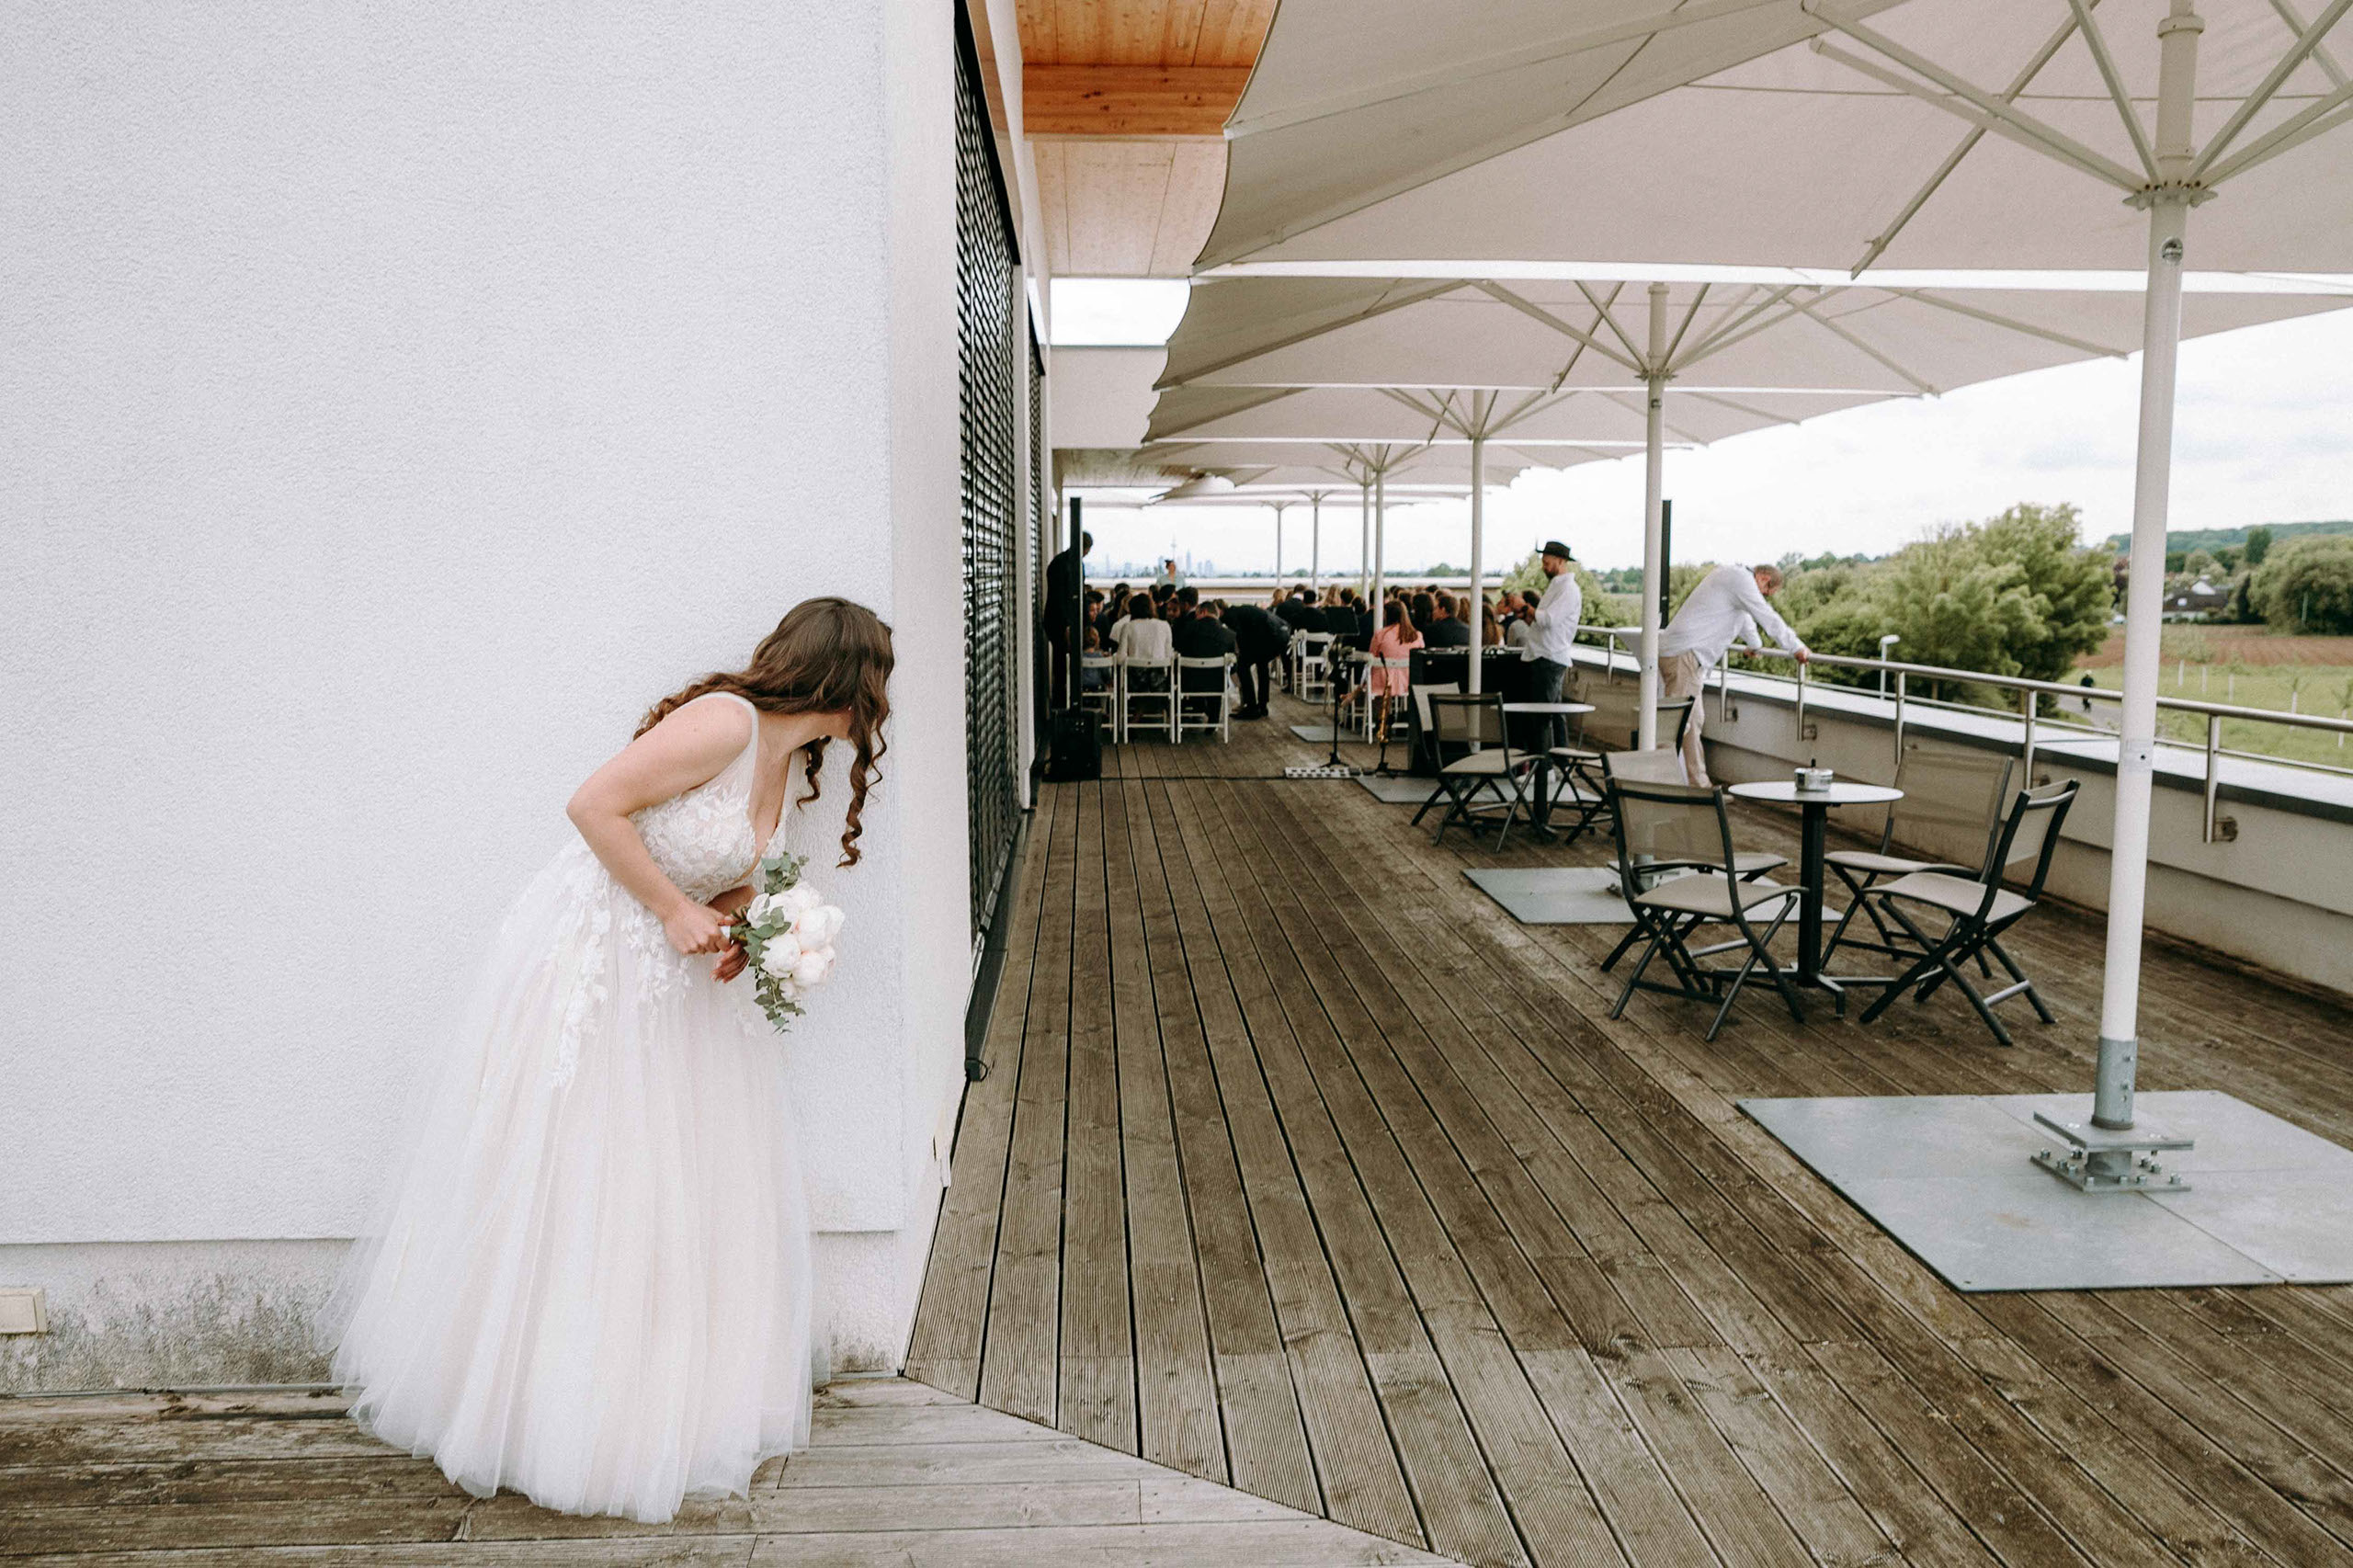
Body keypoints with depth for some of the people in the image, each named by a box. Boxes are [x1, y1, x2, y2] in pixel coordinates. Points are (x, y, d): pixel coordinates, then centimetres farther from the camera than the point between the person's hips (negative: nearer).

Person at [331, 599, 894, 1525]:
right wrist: (676, 910, -19)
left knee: (680, 1194, 11)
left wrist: (735, 932, -4)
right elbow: (596, 805, -23)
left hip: (669, 982, 9)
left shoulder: (795, 763, 7)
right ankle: (525, 1405, 20)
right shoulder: (724, 722, -21)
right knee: (562, 1195, 2)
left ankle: (657, 1407, 24)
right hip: (587, 969, -9)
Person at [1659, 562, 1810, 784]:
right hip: (1684, 654, -11)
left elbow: (1744, 616, 43)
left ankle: (1699, 784, 14)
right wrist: (1797, 648, -1)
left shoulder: (1729, 575, 25)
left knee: (1693, 721, 11)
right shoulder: (1741, 579, -9)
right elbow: (1768, 618, -9)